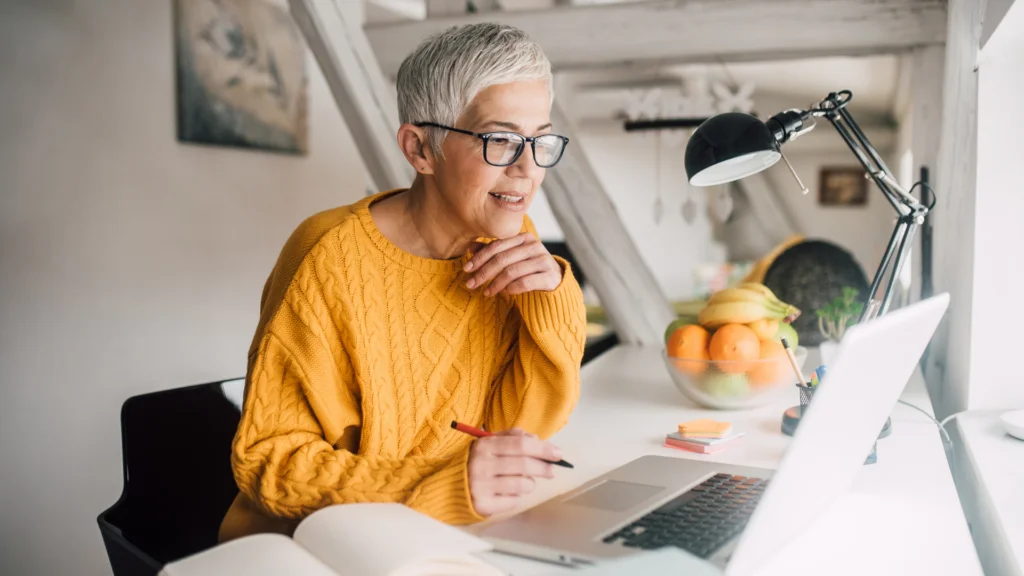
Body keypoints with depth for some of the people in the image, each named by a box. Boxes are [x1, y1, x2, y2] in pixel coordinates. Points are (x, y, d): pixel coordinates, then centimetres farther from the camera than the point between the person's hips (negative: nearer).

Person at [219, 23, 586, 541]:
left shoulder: (510, 239, -2)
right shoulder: (333, 260, -18)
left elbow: (522, 427, -1)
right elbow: (265, 458, -16)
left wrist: (554, 300, -17)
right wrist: (443, 486, -27)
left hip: (455, 541, 5)